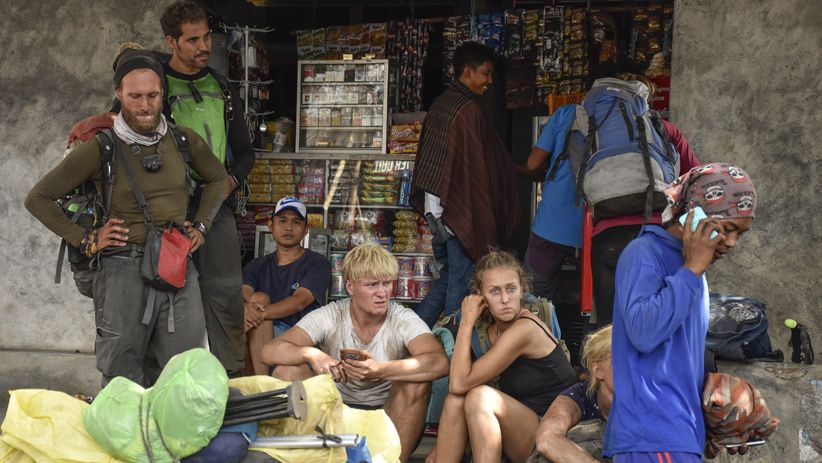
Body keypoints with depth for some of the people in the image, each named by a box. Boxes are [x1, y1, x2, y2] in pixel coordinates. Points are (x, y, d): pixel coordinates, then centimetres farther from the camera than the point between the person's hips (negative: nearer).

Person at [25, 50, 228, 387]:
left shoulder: (184, 140, 6)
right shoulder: (100, 148, -3)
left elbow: (217, 178, 25)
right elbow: (38, 198, 3)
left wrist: (200, 226, 14)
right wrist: (85, 240, -2)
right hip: (124, 269, -3)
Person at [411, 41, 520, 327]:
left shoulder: (440, 105, 12)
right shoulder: (469, 110, -15)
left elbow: (425, 159, 17)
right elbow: (477, 170, -18)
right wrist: (487, 228, -16)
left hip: (436, 209, 9)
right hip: (461, 210, -9)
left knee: (447, 276, 18)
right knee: (461, 282, -2)